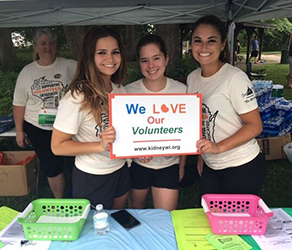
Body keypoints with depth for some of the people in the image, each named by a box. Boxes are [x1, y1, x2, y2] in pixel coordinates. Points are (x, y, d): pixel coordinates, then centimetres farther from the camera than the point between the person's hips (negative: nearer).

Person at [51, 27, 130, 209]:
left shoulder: (120, 90, -3)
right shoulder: (78, 97, -24)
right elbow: (58, 146, -20)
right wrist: (101, 146, -30)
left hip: (121, 170, 6)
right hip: (92, 178, -6)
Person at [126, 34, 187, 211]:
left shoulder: (181, 90, -9)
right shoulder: (129, 91, -10)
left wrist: (182, 165, 8)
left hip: (169, 165, 0)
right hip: (138, 164, 1)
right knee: (136, 212, 21)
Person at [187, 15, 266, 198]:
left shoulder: (235, 78, -19)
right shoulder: (192, 78, 2)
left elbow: (255, 125, -17)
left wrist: (219, 147, -26)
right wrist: (201, 155, 15)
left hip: (242, 168, -6)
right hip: (211, 167, 6)